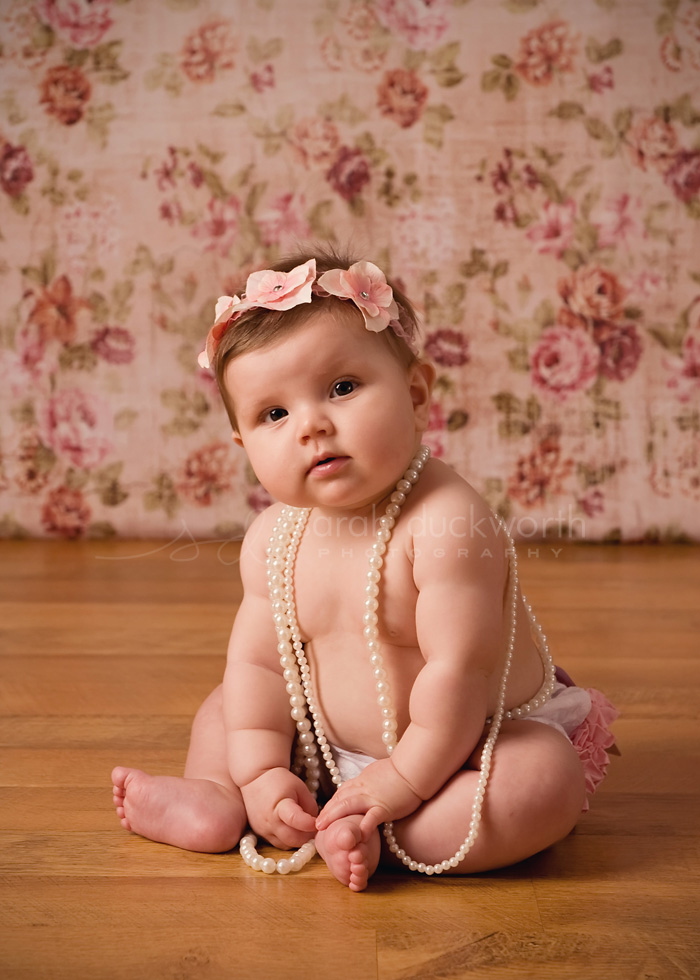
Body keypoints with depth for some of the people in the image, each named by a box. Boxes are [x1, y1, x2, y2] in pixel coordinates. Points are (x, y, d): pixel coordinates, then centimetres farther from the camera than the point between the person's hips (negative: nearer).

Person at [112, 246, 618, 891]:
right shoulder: (272, 539, -8)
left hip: (476, 737, -5)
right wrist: (260, 773, -12)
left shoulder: (446, 523, -31)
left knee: (549, 783, -32)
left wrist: (404, 782, -25)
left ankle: (374, 838, -26)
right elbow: (258, 660, -4)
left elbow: (459, 669, -31)